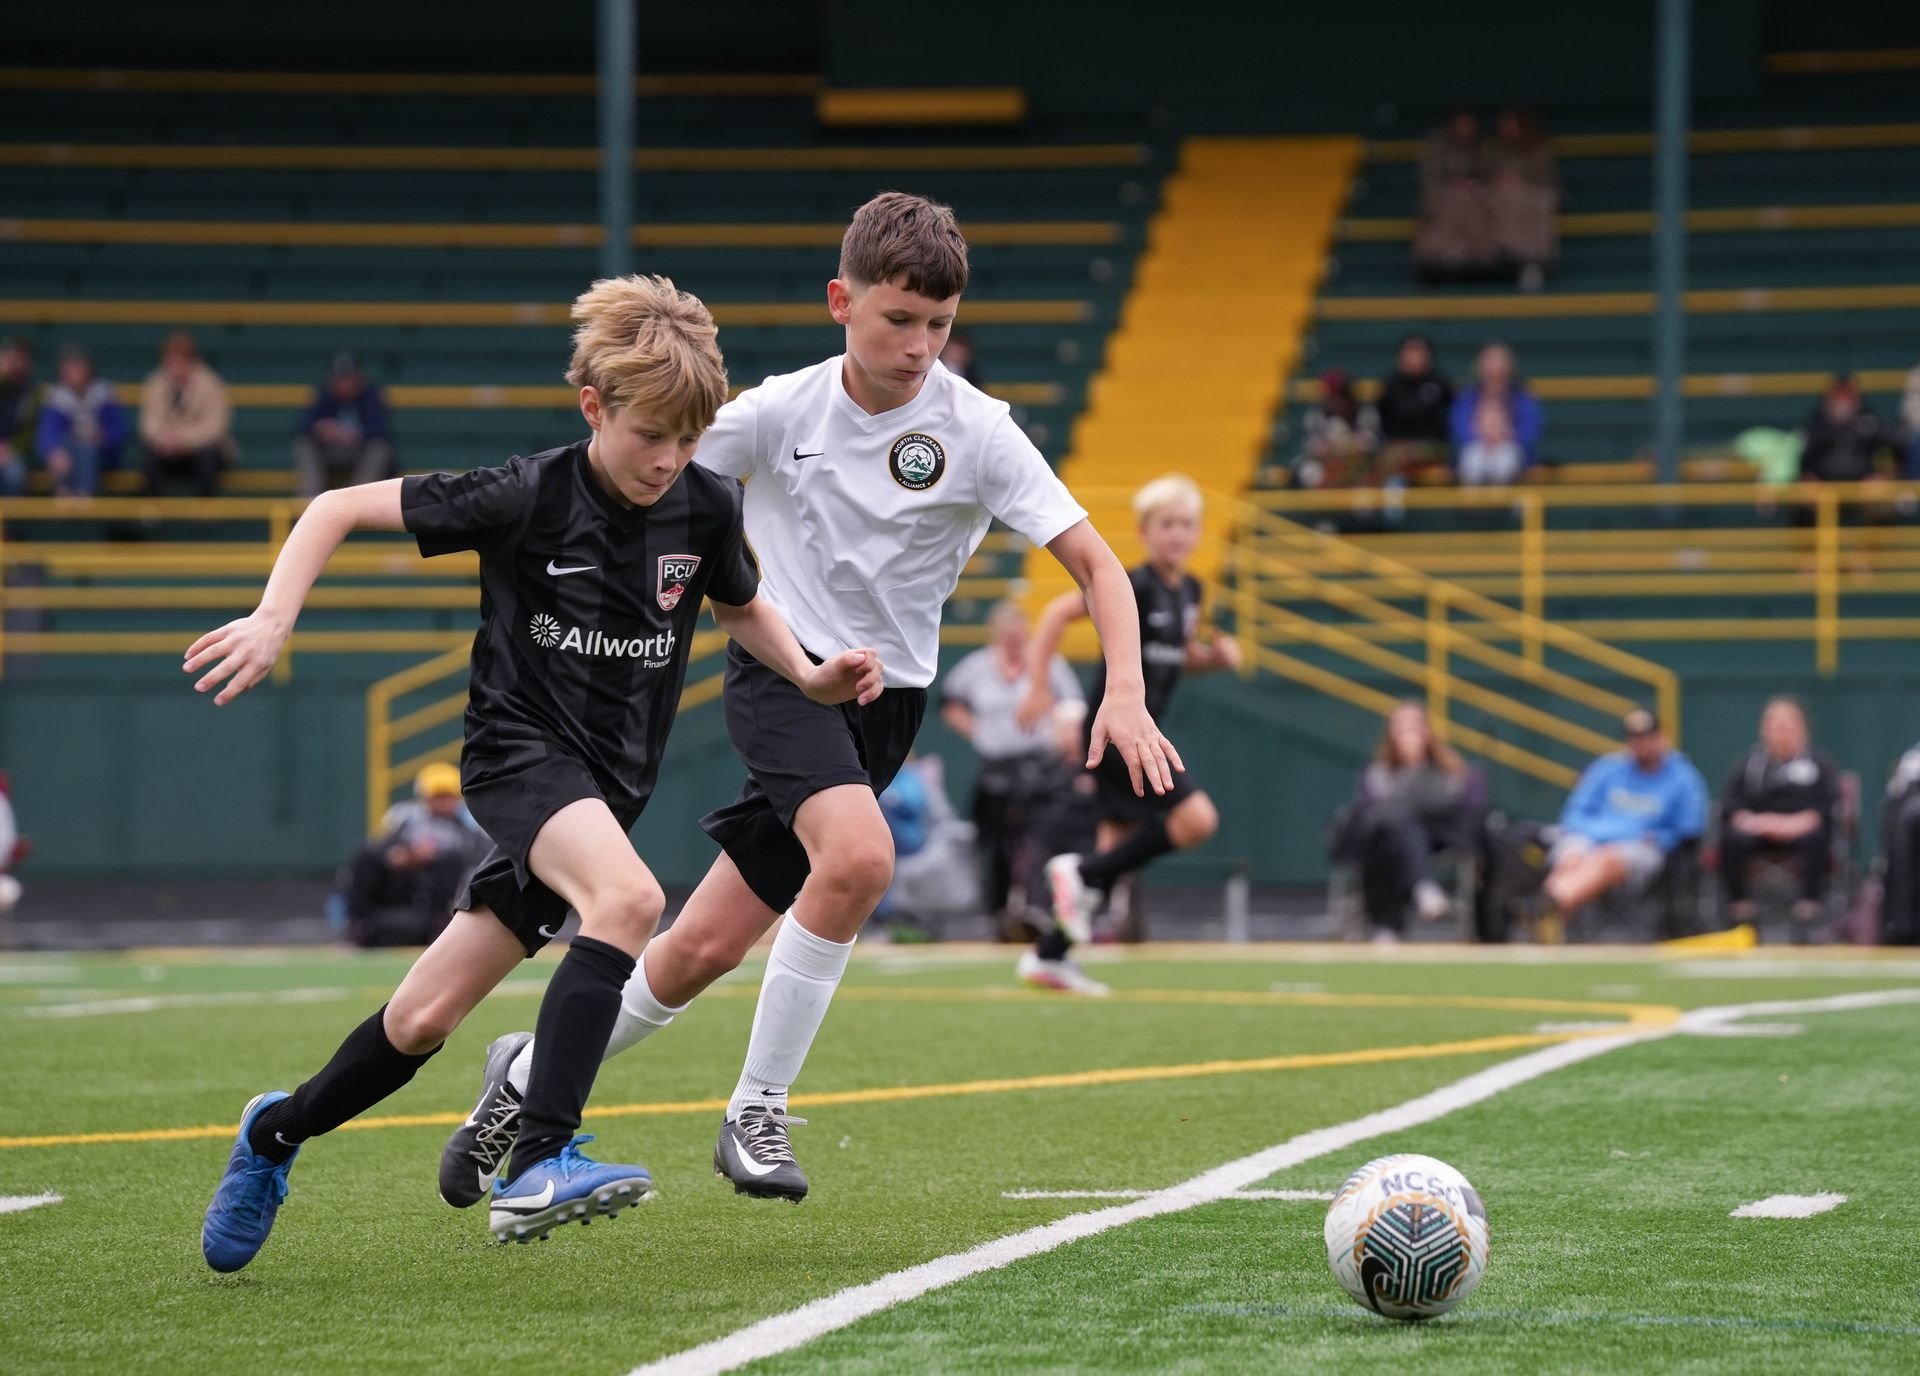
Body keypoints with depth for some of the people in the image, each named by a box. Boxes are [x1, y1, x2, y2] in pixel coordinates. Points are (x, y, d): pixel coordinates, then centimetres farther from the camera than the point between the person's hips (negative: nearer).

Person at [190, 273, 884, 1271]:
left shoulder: (706, 509, 0)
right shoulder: (526, 498, -13)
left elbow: (741, 607, 23)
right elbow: (338, 507, -6)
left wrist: (813, 678, 6)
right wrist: (273, 620, -18)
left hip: (608, 783, 5)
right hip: (518, 749, -5)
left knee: (425, 1019, 3)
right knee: (629, 897, -35)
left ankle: (277, 1133, 29)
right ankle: (538, 1167, -38)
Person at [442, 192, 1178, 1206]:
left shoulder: (975, 432, -8)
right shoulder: (780, 412, -6)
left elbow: (1094, 563, -10)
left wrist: (1125, 696, -24)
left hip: (884, 699, 2)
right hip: (782, 671, -2)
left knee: (706, 949, -1)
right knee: (860, 854, -30)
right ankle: (756, 1114, -16)